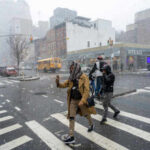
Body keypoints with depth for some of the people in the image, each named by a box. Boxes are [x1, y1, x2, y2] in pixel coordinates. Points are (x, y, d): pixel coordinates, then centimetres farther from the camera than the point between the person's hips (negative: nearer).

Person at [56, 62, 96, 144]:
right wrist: (58, 83, -19)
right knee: (71, 117, 0)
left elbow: (86, 90, -21)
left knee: (86, 114, 19)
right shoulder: (71, 78, 2)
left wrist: (82, 101, -29)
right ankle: (71, 137, 8)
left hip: (82, 100, -4)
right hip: (73, 100, 4)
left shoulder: (84, 77, -15)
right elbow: (64, 85, 2)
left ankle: (91, 124, 50)